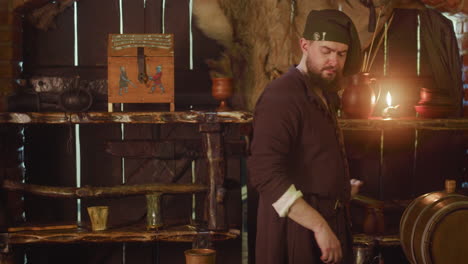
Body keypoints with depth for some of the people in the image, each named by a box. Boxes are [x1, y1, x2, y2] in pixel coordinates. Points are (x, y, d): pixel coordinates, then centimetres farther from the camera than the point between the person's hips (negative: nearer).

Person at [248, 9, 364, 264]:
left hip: (328, 221, 9)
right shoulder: (281, 97, -16)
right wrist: (319, 225, -29)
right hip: (296, 227, -9)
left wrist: (341, 186, 15)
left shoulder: (321, 96, 15)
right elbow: (266, 173, -28)